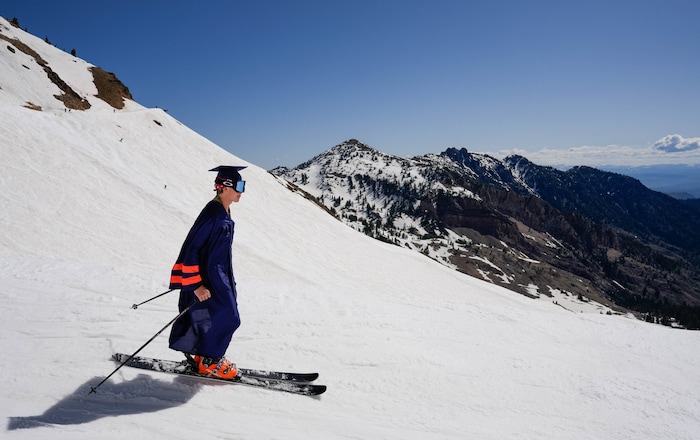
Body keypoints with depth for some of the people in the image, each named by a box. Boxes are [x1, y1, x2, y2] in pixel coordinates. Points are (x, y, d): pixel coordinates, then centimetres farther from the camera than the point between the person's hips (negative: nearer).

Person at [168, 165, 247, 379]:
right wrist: (196, 284, -25)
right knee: (225, 318, -2)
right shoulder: (212, 215, -24)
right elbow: (191, 249, -25)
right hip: (207, 277, -9)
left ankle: (203, 355, 32)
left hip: (219, 275, 9)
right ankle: (209, 361, 17)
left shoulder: (223, 213, 6)